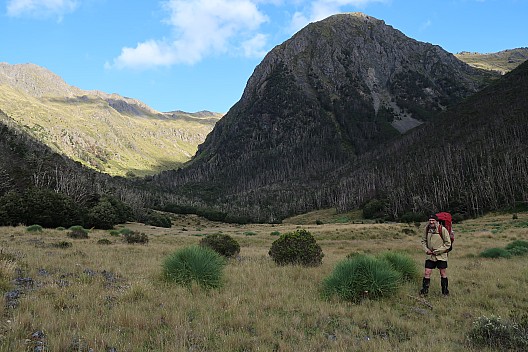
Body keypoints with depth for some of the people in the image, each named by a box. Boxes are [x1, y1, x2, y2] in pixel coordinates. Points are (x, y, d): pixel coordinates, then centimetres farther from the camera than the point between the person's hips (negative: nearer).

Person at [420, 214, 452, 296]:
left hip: (441, 256, -3)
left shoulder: (442, 229, -14)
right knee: (427, 273, 2)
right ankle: (424, 291, 10)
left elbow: (448, 244, -11)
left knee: (443, 274, 8)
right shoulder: (427, 229, 0)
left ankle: (445, 291, 22)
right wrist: (426, 250, -4)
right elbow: (423, 241, 12)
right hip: (430, 256, 3)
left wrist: (437, 251, -14)